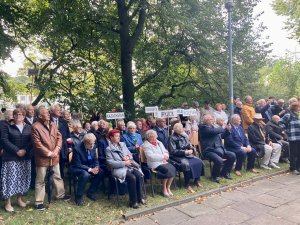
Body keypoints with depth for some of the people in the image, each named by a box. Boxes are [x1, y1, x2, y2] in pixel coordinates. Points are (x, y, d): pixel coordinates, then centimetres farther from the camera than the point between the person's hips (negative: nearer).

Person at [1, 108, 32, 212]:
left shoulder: (28, 128, 8)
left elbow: (32, 141, 1)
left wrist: (25, 150, -15)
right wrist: (16, 151, -16)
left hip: (25, 158, 3)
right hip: (11, 158, -3)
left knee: (23, 179, 9)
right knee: (10, 178, -2)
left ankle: (19, 199, 25)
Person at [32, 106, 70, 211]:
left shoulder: (53, 124, 5)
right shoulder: (35, 127, -15)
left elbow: (59, 137, 5)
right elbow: (37, 144, -18)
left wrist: (57, 149, -10)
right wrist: (49, 153, -16)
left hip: (54, 156, 6)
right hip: (42, 158, -6)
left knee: (57, 177, 19)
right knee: (40, 180, 7)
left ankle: (61, 194, 36)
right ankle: (39, 201, 20)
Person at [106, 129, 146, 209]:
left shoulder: (123, 144, 17)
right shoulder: (108, 149, -1)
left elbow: (130, 154, 17)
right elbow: (110, 162, -10)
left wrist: (128, 157, -8)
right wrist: (124, 163, -16)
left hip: (129, 166, 5)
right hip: (118, 168, -5)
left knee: (140, 175, -23)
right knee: (132, 178, -30)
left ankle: (140, 197, -10)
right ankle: (133, 201, -17)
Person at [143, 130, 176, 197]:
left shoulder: (159, 143, 20)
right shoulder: (146, 145, -3)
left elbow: (165, 151, 19)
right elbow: (151, 157, -16)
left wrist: (166, 155, -6)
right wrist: (162, 156, -15)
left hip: (164, 161, 7)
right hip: (155, 163, -7)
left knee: (173, 168, -21)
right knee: (166, 170, -29)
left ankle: (168, 187, -8)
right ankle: (164, 189, -9)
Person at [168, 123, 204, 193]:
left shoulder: (184, 136, 11)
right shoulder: (172, 138, -9)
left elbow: (189, 145, 15)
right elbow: (173, 151, -14)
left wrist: (192, 149, -9)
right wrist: (184, 152, -19)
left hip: (187, 154, 7)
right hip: (177, 156, -7)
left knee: (199, 162, -11)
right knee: (186, 164, -34)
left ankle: (197, 180, 5)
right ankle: (187, 184, -18)